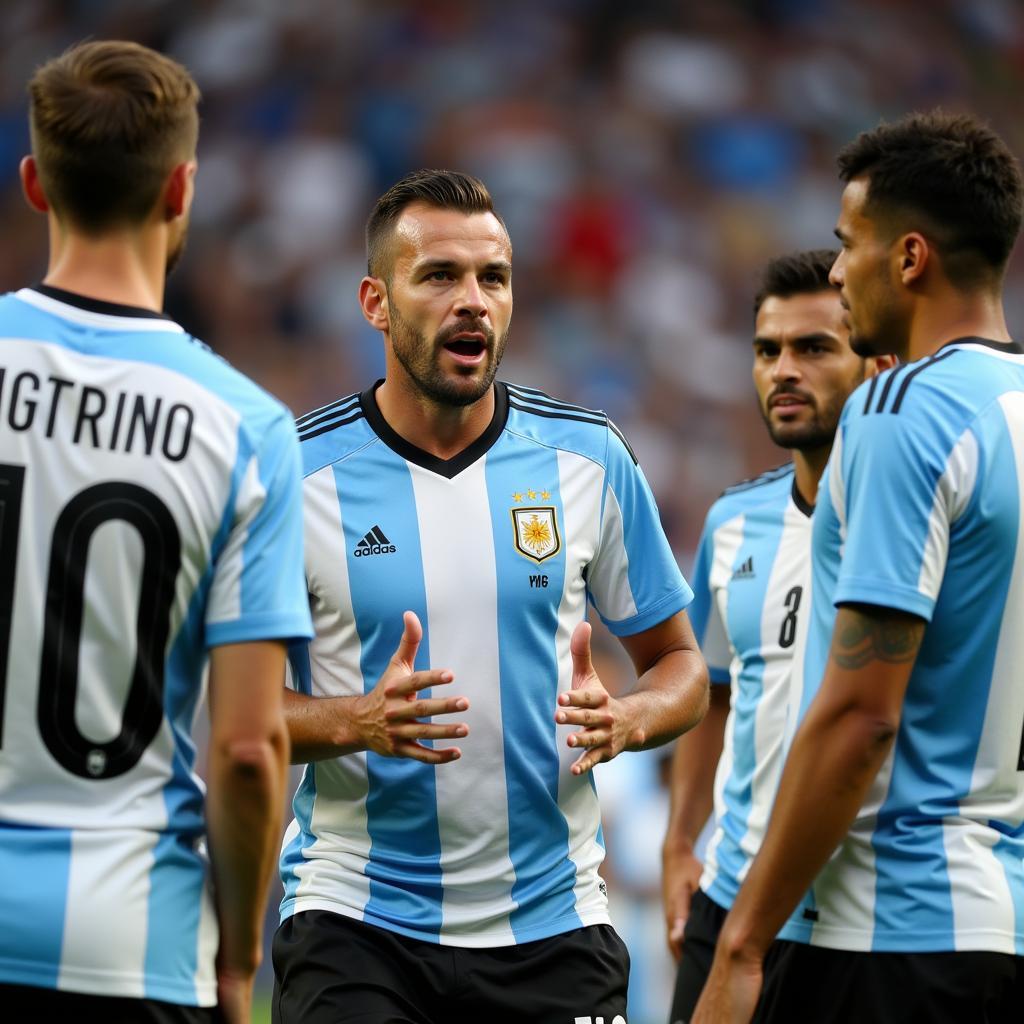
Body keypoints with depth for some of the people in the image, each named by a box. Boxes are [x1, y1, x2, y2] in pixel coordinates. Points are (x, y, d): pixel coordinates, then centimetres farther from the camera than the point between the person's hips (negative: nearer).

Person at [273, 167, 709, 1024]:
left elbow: (679, 663, 10)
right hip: (355, 915, -2)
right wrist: (357, 721, -19)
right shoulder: (300, 473, -4)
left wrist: (623, 720, -12)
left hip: (553, 921, 2)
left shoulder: (591, 459, 3)